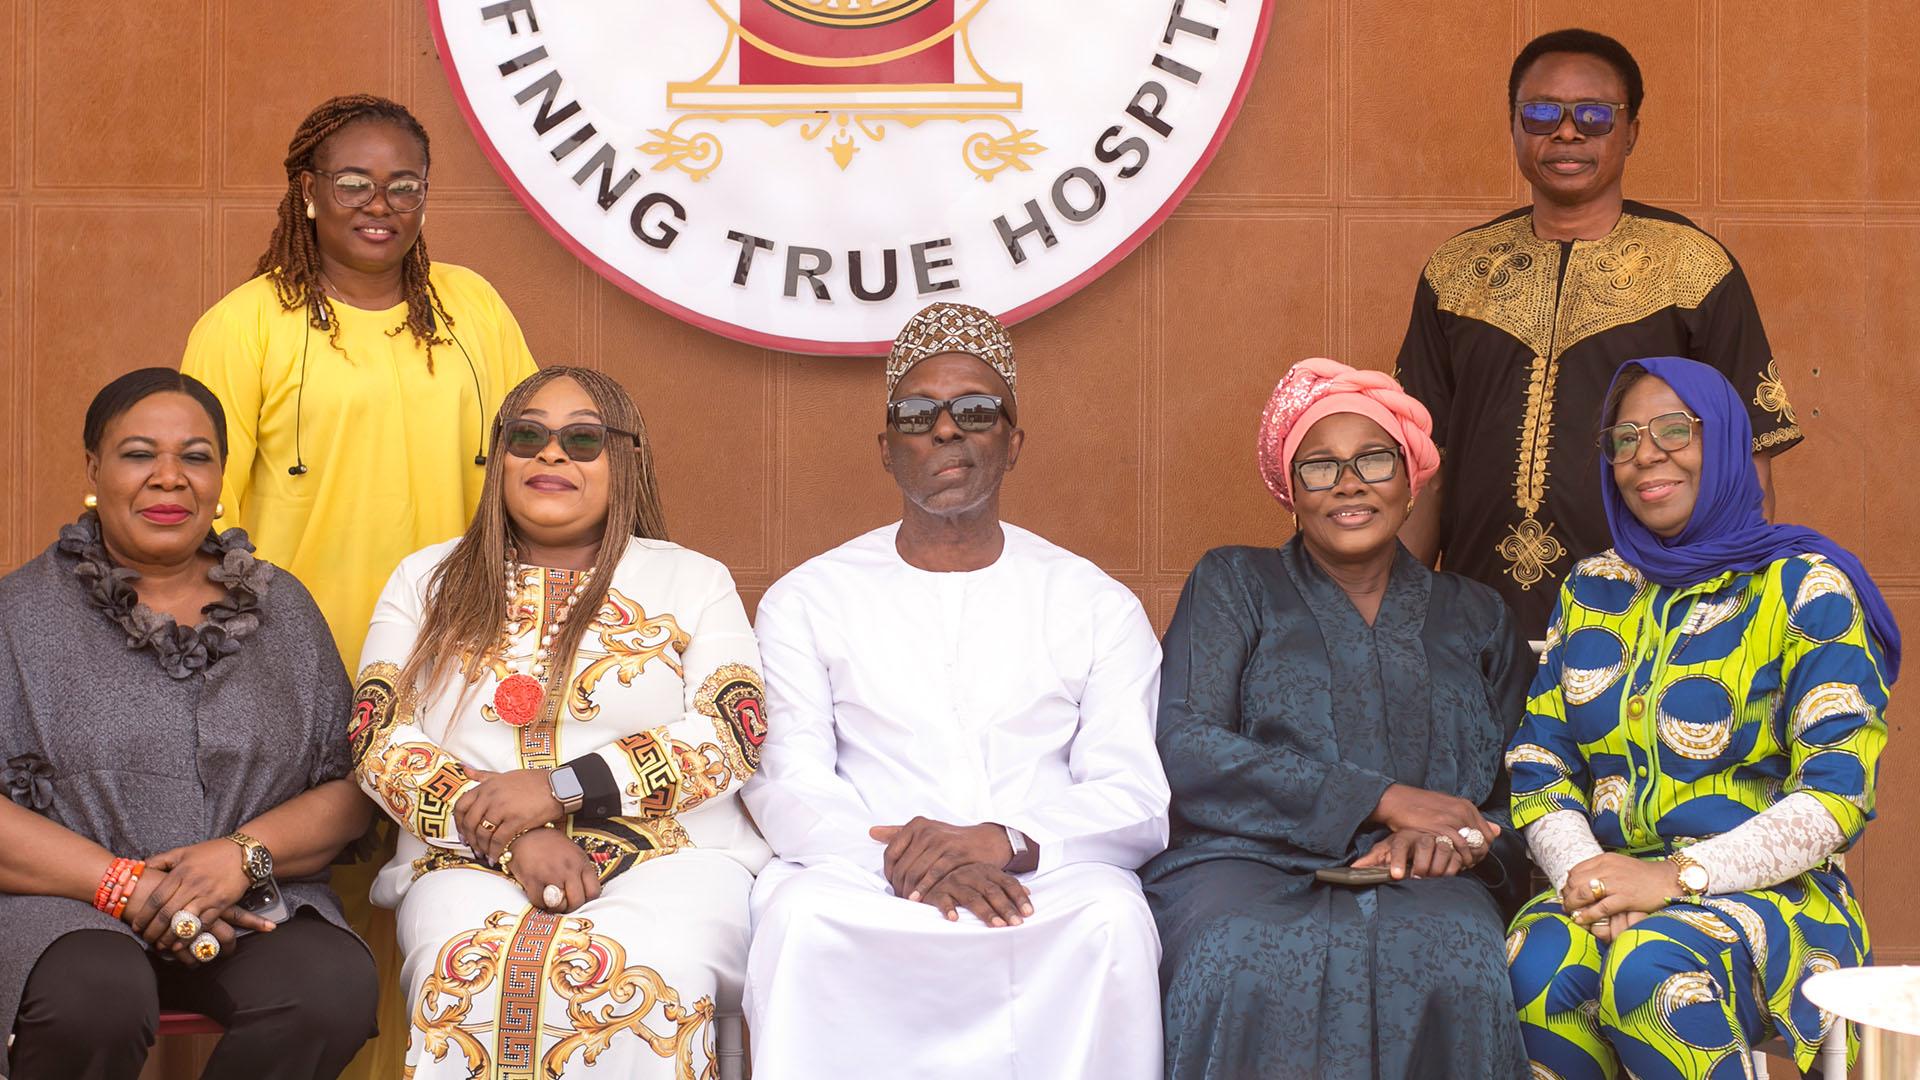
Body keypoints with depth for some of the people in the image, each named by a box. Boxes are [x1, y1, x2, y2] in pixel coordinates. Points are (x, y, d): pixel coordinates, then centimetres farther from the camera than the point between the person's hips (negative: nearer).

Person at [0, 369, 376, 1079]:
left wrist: (245, 853, -13)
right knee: (98, 993, -37)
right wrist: (124, 886, -16)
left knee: (336, 986, -30)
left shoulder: (283, 608, 14)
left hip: (251, 905, 3)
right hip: (68, 907, -2)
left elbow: (350, 792, 7)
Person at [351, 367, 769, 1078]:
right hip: (473, 868, 1)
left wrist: (559, 788, -11)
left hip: (668, 859, -1)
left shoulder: (694, 581, 15)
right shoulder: (426, 582, 19)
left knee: (641, 976, -35)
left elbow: (730, 734, 1)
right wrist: (510, 834, -10)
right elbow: (380, 739, 7)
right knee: (468, 970, -35)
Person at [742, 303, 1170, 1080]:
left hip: (1050, 878, 0)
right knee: (798, 913, -34)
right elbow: (786, 785, 3)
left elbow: (1137, 800, 4)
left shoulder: (1097, 605, 15)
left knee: (1112, 918, -34)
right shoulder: (808, 600, 15)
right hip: (862, 882, 0)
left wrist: (1005, 840, -17)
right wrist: (900, 856, -19)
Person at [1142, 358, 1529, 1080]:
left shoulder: (1474, 616, 24)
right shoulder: (1233, 585, 15)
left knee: (1458, 964, -35)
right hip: (1242, 860, -2)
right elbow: (1179, 750, -2)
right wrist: (1382, 799, -7)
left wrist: (1454, 839, -9)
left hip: (1418, 884, 2)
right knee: (1248, 963, -38)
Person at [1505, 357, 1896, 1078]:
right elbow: (1538, 765, 10)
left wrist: (1676, 876, -17)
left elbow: (1837, 790, -7)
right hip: (1607, 885, 3)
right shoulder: (1591, 591, 15)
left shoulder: (1804, 588, 1)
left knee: (1650, 965, -37)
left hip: (1765, 887, -3)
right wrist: (1582, 871, -12)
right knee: (1539, 960, -32)